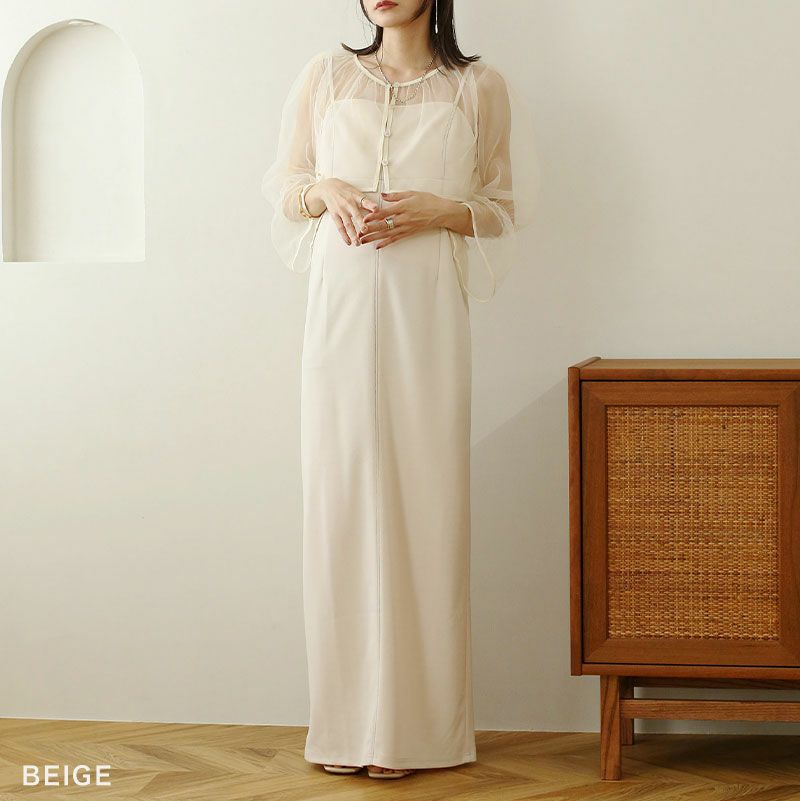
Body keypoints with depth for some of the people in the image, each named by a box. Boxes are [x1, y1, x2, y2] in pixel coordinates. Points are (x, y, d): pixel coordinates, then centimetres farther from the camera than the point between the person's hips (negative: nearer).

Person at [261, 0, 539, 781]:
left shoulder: (478, 88, 6)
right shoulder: (324, 76, 10)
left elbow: (504, 208, 8)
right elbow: (284, 188, 14)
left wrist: (437, 209, -10)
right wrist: (327, 193, -6)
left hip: (426, 313, -1)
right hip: (339, 309, 2)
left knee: (423, 500, -2)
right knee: (340, 497, 0)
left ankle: (412, 722, 5)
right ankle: (344, 721, 7)